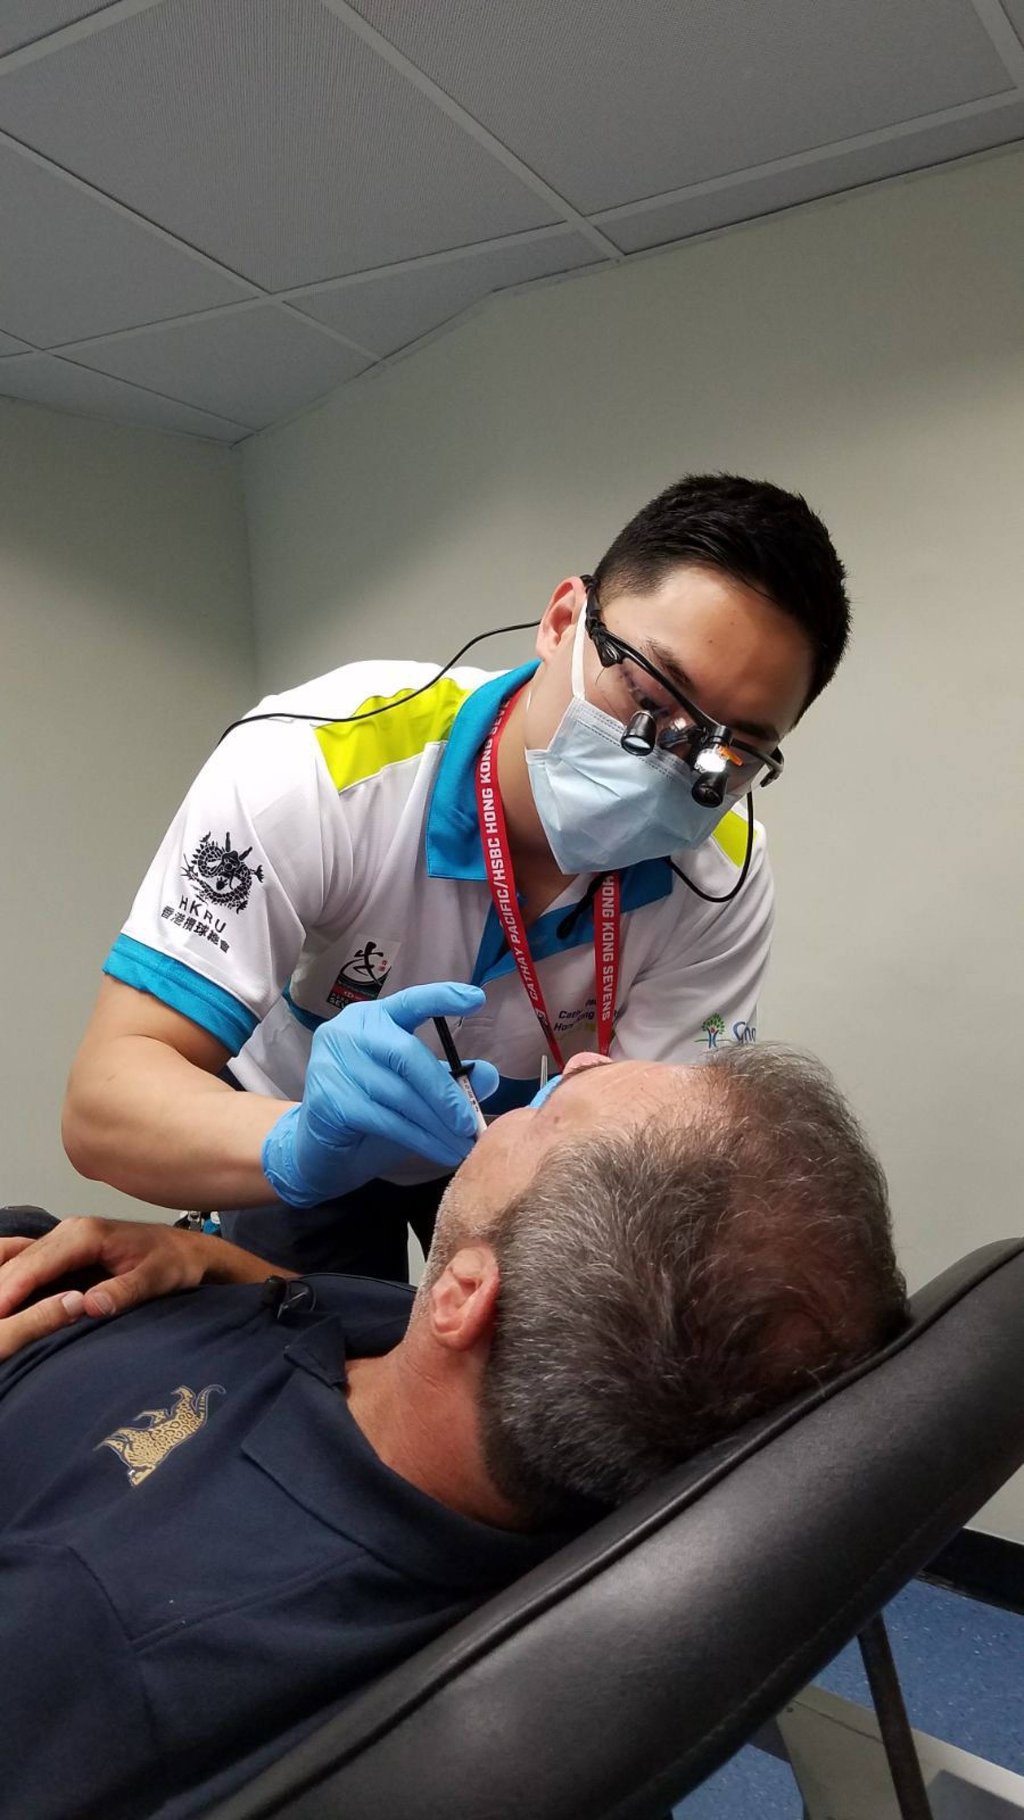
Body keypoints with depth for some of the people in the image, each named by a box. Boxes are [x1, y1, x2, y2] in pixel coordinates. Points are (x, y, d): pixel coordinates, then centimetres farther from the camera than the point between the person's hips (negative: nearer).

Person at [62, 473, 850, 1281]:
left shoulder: (723, 876, -26)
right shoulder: (310, 761, -35)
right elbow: (105, 1099, -34)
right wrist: (299, 1147, -54)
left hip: (518, 1130, 2)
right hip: (282, 1127, -2)